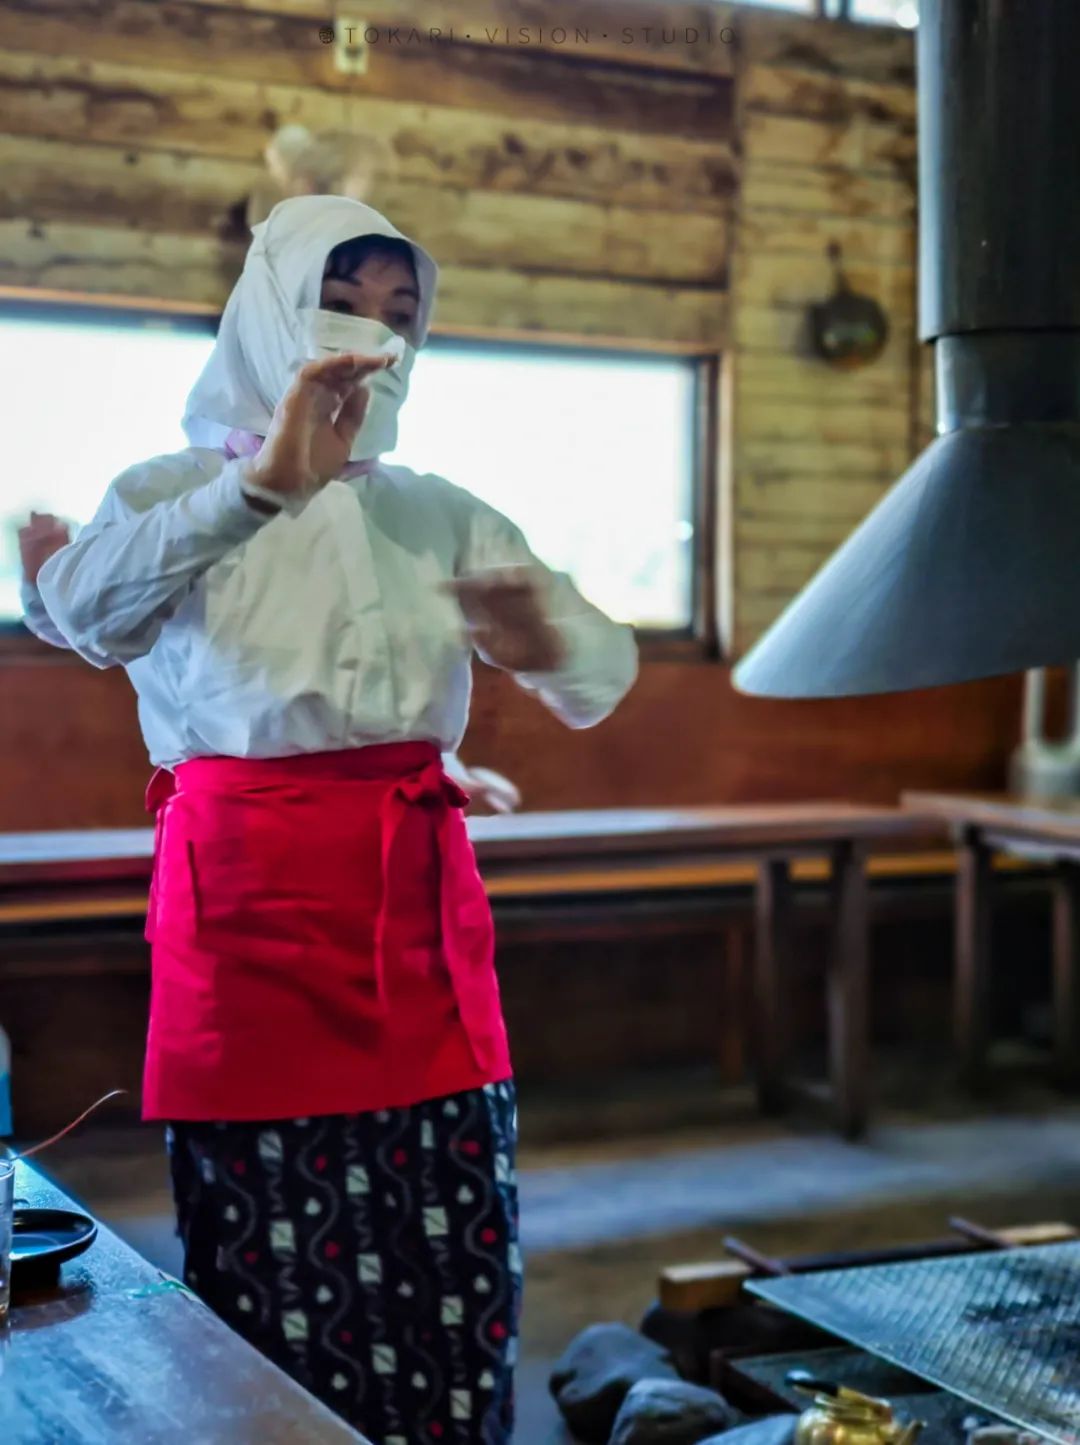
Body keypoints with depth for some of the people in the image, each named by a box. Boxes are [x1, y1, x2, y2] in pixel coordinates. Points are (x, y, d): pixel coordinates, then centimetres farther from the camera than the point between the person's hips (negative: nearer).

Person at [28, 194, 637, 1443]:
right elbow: (81, 607, -19)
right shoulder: (180, 491, 4)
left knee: (453, 1270, 2)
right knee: (277, 1272, -1)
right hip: (245, 901, -3)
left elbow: (603, 681, 2)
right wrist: (263, 486, -31)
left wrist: (553, 649, -22)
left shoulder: (441, 517, 13)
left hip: (417, 904, 3)